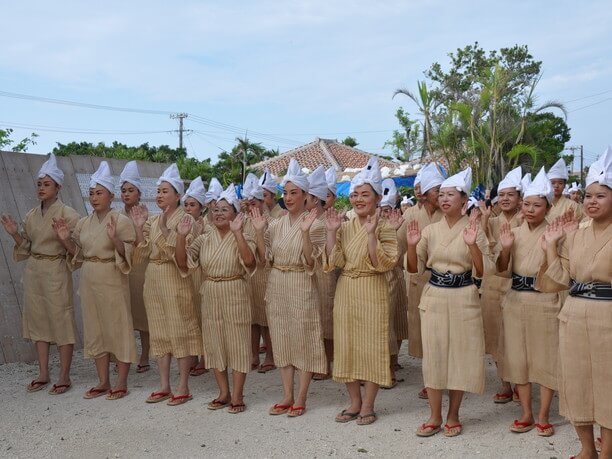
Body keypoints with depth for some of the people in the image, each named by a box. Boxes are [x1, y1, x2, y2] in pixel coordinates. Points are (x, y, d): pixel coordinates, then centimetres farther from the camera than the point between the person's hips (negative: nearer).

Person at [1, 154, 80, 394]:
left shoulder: (67, 214, -8)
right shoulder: (31, 216, 10)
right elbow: (26, 248, 16)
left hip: (56, 272, -6)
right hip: (33, 272, 6)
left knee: (61, 322, -2)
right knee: (37, 320, 10)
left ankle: (64, 377, 8)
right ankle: (43, 374, 21)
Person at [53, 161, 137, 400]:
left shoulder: (121, 221, -9)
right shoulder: (83, 223, 9)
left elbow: (128, 255, -13)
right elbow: (78, 254, 15)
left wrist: (115, 239, -30)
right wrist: (65, 239, -1)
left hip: (113, 282, -6)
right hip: (89, 281, 7)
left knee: (118, 328, 1)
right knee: (95, 329, 11)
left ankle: (121, 382, 12)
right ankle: (103, 381, 22)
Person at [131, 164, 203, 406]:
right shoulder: (153, 220, 12)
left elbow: (178, 252, -15)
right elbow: (144, 252, 8)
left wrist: (164, 228, -22)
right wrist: (139, 227, -1)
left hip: (174, 278, -6)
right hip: (153, 278, 7)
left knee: (180, 330, -1)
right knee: (159, 331, 9)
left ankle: (183, 387, 7)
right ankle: (164, 385, 17)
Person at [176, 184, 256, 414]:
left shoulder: (243, 238, -6)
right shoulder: (203, 239, 6)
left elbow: (249, 261, -27)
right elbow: (182, 262, -2)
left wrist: (237, 232, -31)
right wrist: (181, 236, -13)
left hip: (235, 297, -5)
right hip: (210, 298, 5)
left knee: (237, 345, 3)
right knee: (215, 345, 11)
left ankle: (237, 395, 13)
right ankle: (224, 393, 25)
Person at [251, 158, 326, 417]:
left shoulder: (314, 224, -8)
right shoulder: (276, 225, 8)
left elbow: (311, 262, -14)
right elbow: (266, 257, 7)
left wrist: (305, 232, -25)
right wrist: (259, 231, -2)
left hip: (301, 288, -5)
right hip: (276, 287, 6)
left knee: (304, 341, 3)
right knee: (282, 340, 10)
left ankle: (301, 399, 13)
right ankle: (287, 396, 21)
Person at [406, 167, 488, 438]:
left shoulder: (474, 230, -4)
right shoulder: (430, 230, 4)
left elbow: (480, 273, -9)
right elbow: (415, 268, 5)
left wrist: (473, 245, -23)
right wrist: (411, 245, -13)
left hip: (463, 299, -2)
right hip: (433, 298, 3)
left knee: (460, 355, 6)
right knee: (433, 356, 6)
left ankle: (453, 416, 22)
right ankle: (435, 417, 19)